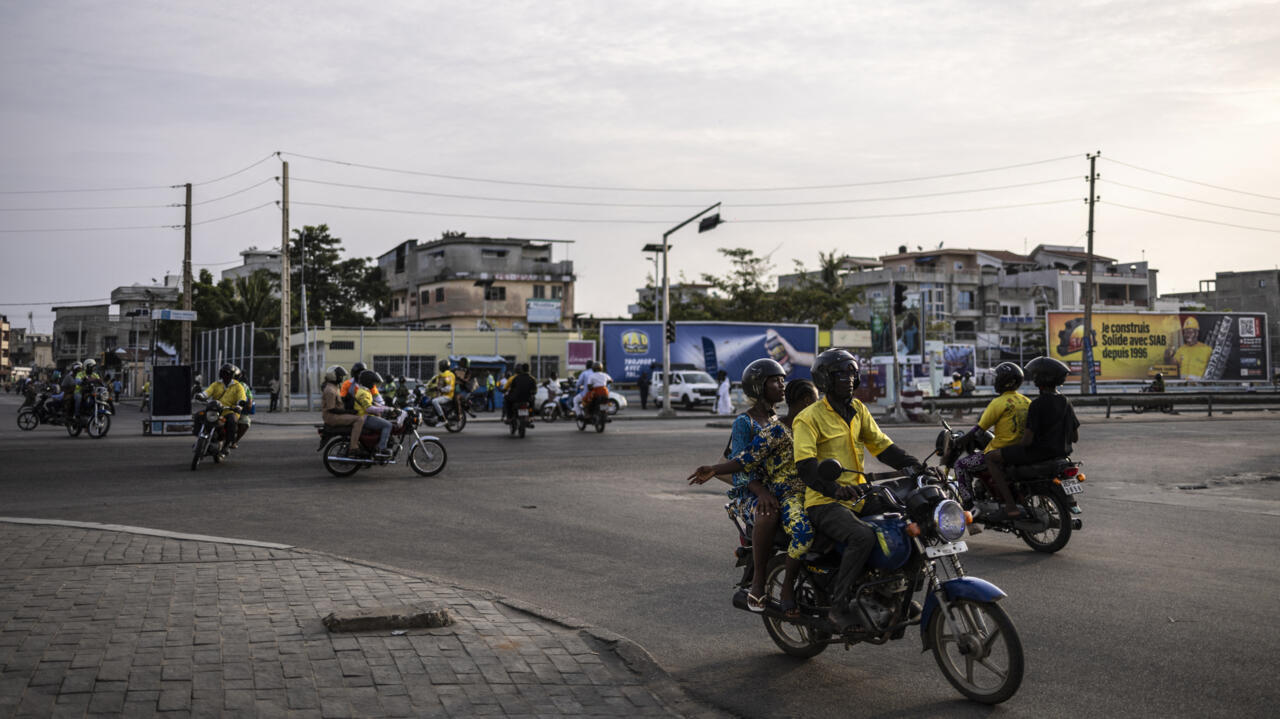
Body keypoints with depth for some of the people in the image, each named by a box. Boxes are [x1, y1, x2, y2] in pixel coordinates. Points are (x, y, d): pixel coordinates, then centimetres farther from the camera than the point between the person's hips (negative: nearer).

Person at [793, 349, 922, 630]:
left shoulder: (857, 409, 15)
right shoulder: (809, 417, -8)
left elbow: (880, 444, 17)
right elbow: (805, 465, -20)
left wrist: (916, 467, 3)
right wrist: (834, 489, -36)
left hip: (857, 496, 8)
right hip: (825, 502, -8)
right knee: (863, 536, -33)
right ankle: (839, 606, -22)